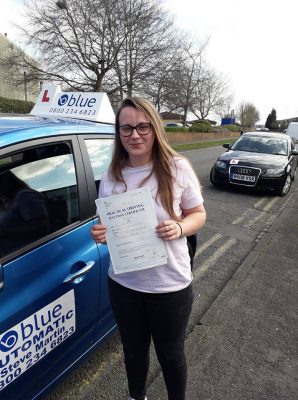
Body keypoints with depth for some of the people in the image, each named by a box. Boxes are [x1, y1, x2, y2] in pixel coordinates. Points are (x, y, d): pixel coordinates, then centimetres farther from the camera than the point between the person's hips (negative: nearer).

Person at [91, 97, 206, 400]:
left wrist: (179, 228, -24)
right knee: (134, 349, 25)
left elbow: (198, 214, -3)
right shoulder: (111, 175, -3)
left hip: (170, 283, -2)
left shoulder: (178, 168, -12)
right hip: (123, 282, 3)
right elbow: (105, 224, 7)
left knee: (170, 353, 19)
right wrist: (100, 234, -15)